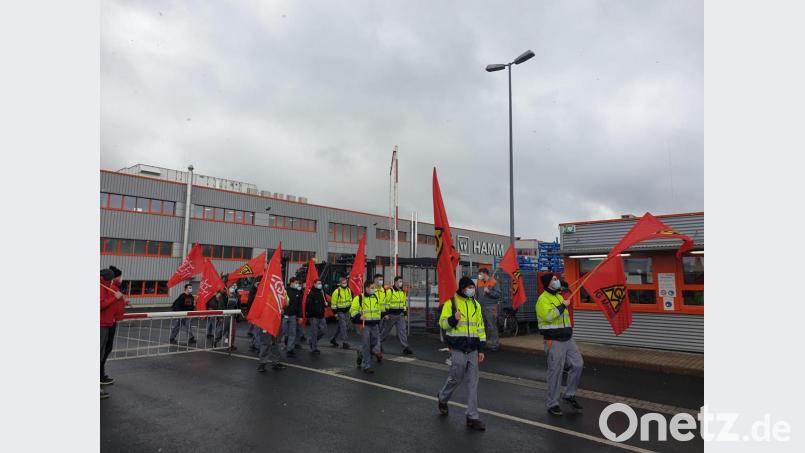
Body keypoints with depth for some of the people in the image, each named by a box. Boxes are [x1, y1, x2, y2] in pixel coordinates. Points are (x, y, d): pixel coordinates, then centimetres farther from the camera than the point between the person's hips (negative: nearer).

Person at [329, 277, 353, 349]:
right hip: (340, 311, -6)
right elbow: (333, 303, -11)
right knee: (343, 327, -8)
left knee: (340, 326, 14)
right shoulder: (336, 291, -14)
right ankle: (344, 342, -2)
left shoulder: (348, 290, 6)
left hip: (347, 311, 6)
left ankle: (334, 339, 29)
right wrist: (335, 313, -12)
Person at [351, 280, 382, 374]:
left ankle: (361, 354, 34)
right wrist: (359, 317, -23)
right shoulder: (359, 298, -6)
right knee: (366, 346, 0)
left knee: (375, 345, 7)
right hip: (364, 325, -5)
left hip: (374, 325, 6)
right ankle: (366, 366, 13)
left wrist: (378, 319, 20)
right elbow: (353, 310, -7)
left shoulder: (375, 297, 12)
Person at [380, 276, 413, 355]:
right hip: (391, 314, -5)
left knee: (403, 330, -3)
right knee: (386, 330, 9)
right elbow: (386, 302, -12)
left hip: (400, 315, 5)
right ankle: (379, 343, 28)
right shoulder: (390, 291, -10)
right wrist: (386, 314, -16)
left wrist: (405, 314, 14)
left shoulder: (403, 292, 11)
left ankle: (405, 347, -3)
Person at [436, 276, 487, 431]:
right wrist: (453, 319, -26)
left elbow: (480, 327, 14)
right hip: (458, 349, -5)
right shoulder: (451, 302, -5)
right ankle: (442, 398, 34)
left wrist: (481, 349, 10)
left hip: (473, 349, 5)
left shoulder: (476, 304, 11)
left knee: (473, 382, 5)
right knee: (455, 378, 3)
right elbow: (442, 322, -5)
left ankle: (472, 417, 13)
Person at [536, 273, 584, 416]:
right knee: (555, 372, -2)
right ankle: (552, 404, 11)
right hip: (554, 341, -8)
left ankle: (570, 395, 24)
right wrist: (563, 305, -19)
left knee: (578, 364, 7)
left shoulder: (559, 296, 16)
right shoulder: (543, 299, -13)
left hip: (567, 339, 8)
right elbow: (549, 316, -27)